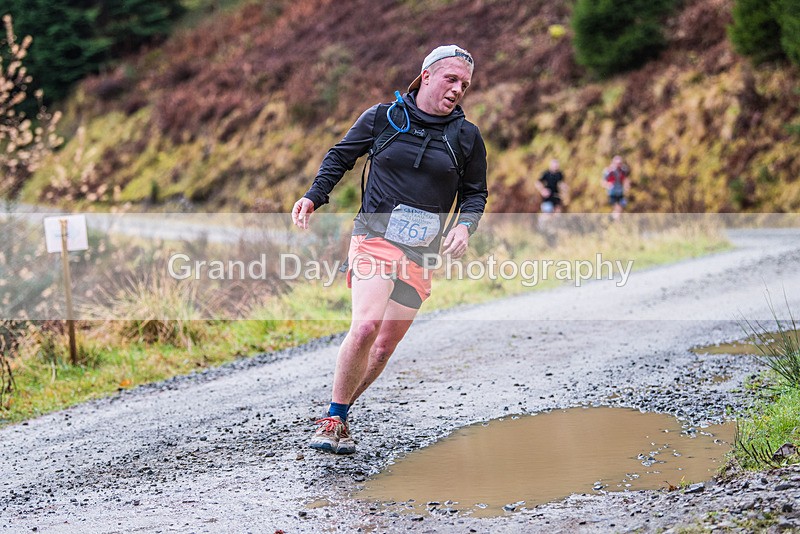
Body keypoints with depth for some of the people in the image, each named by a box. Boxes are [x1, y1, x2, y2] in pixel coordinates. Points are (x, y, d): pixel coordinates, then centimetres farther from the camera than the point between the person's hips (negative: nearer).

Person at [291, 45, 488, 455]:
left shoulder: (467, 137, 7)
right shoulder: (382, 118, 2)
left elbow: (475, 193, 16)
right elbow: (340, 157, 13)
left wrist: (464, 226, -3)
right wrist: (314, 197, 0)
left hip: (421, 254, 3)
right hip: (374, 239, -3)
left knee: (385, 346, 2)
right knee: (366, 325, -23)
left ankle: (340, 412, 21)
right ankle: (332, 420, -10)